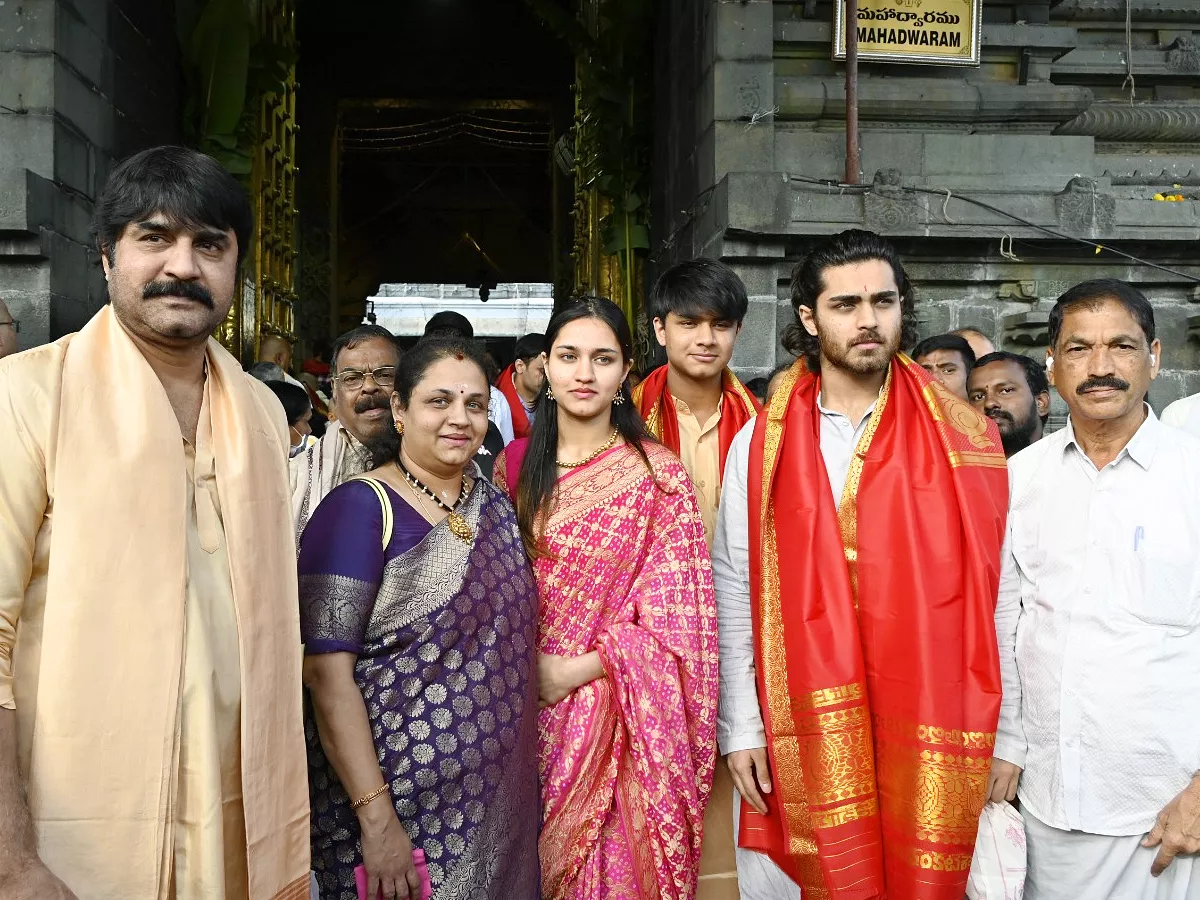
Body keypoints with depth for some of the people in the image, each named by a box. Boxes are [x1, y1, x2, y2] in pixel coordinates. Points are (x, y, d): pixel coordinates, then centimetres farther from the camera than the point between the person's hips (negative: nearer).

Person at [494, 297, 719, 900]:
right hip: (528, 703, 3)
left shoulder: (655, 473, -8)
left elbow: (672, 618, -9)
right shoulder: (515, 462, 4)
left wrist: (577, 669, -14)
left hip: (616, 709, -3)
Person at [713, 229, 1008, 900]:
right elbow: (734, 592, 2)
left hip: (926, 732, 0)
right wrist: (739, 728, 1)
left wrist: (1000, 740, 1)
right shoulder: (761, 445, 1)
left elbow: (991, 600, 1)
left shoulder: (967, 444, 0)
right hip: (795, 735, 1)